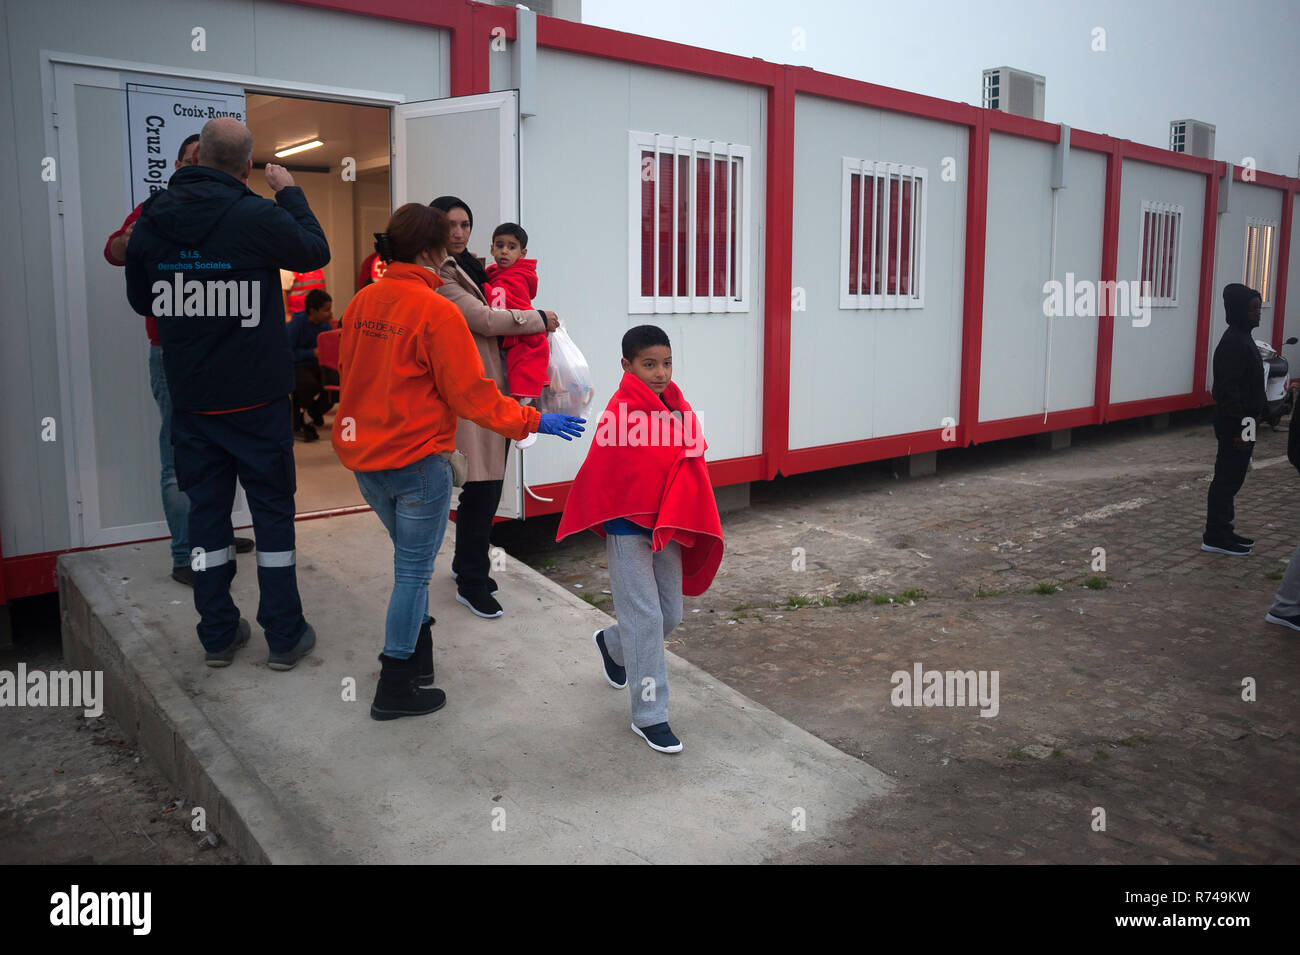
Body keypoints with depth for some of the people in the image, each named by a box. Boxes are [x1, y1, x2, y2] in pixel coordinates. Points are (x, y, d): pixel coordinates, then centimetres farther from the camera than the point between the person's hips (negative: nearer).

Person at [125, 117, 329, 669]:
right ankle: (284, 636, 12)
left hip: (189, 396, 4)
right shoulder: (258, 217, -15)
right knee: (273, 509, 6)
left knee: (206, 507, 12)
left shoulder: (152, 220, -1)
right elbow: (316, 252, 4)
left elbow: (141, 300, 12)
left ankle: (217, 634, 20)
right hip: (257, 396, -4)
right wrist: (290, 193, 15)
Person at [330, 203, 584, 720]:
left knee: (410, 559, 23)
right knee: (414, 571, 4)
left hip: (364, 458, 7)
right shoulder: (436, 311, -17)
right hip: (417, 461, -7)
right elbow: (472, 394, -15)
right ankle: (396, 687, 13)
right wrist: (533, 422, -5)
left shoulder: (362, 301, 4)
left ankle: (414, 653, 33)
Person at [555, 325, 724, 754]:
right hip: (628, 530, -7)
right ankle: (649, 716, 9)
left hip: (667, 529, 7)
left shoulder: (678, 408, 3)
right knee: (645, 617, -3)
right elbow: (601, 476, -14)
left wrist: (683, 522, 7)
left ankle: (612, 645, 45)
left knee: (670, 614, 14)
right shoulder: (621, 413, -17)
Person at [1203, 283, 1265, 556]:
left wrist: (1249, 423, 20)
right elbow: (1228, 390, -23)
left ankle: (1222, 531, 24)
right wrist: (1241, 428, -23)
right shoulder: (1233, 343, -18)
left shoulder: (1243, 338, 14)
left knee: (1230, 479, 15)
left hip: (1242, 421, 10)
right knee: (1227, 479, -5)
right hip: (1235, 424, -10)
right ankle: (1215, 537, 2)